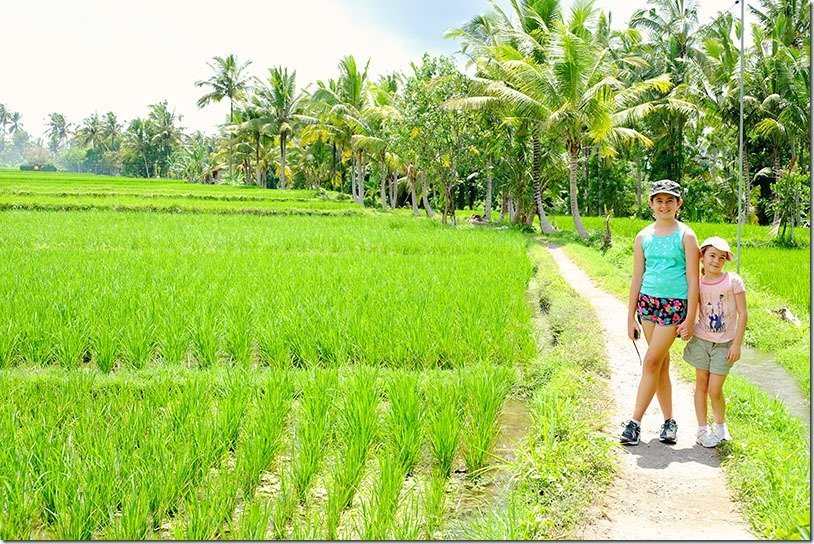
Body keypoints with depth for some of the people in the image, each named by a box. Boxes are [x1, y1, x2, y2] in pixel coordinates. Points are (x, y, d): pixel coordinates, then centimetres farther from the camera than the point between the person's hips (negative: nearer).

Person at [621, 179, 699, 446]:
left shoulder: (686, 236, -4)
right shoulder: (643, 237, 7)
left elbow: (693, 280, -5)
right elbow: (637, 278, 10)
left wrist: (690, 319, -9)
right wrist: (631, 316, 8)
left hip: (675, 304, -4)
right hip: (648, 302, 5)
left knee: (651, 361, -9)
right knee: (661, 362, 10)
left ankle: (635, 421, -4)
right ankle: (669, 420, 20)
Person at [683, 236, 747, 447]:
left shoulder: (733, 281, -8)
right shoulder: (698, 285, 0)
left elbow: (743, 314, -6)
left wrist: (737, 344, -9)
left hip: (724, 344, -2)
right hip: (701, 340, 2)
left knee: (715, 390, -2)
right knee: (701, 385, 7)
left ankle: (720, 426, 23)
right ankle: (702, 429, 19)